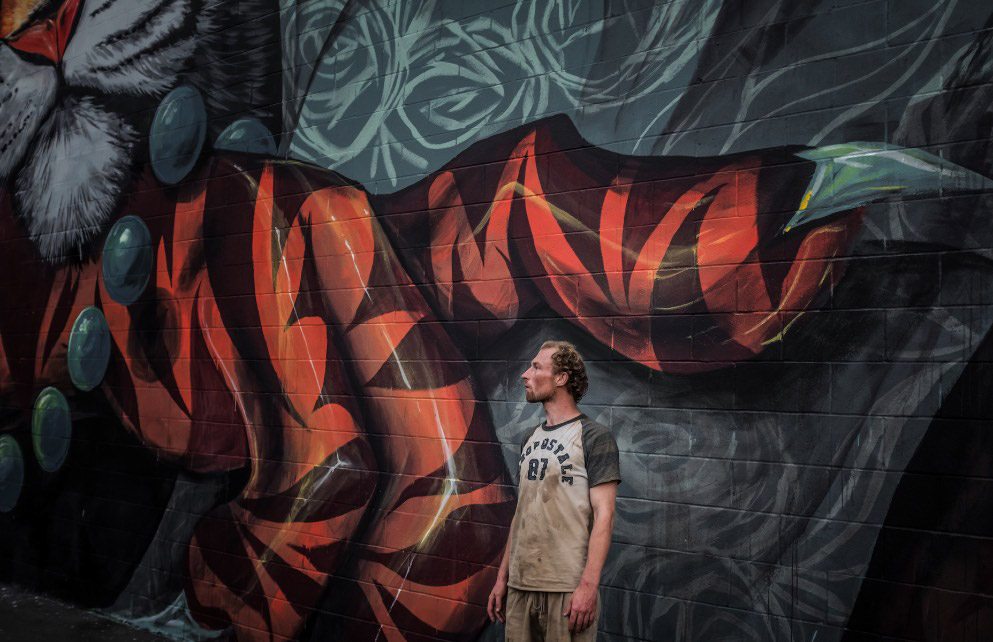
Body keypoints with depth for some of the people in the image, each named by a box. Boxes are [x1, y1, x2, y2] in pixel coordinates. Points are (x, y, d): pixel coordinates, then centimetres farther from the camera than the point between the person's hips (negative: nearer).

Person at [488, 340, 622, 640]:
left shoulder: (595, 438, -7)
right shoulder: (530, 439, 13)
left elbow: (603, 515, -13)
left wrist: (589, 584, -20)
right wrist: (502, 576, 14)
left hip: (568, 587, -6)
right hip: (521, 584, 6)